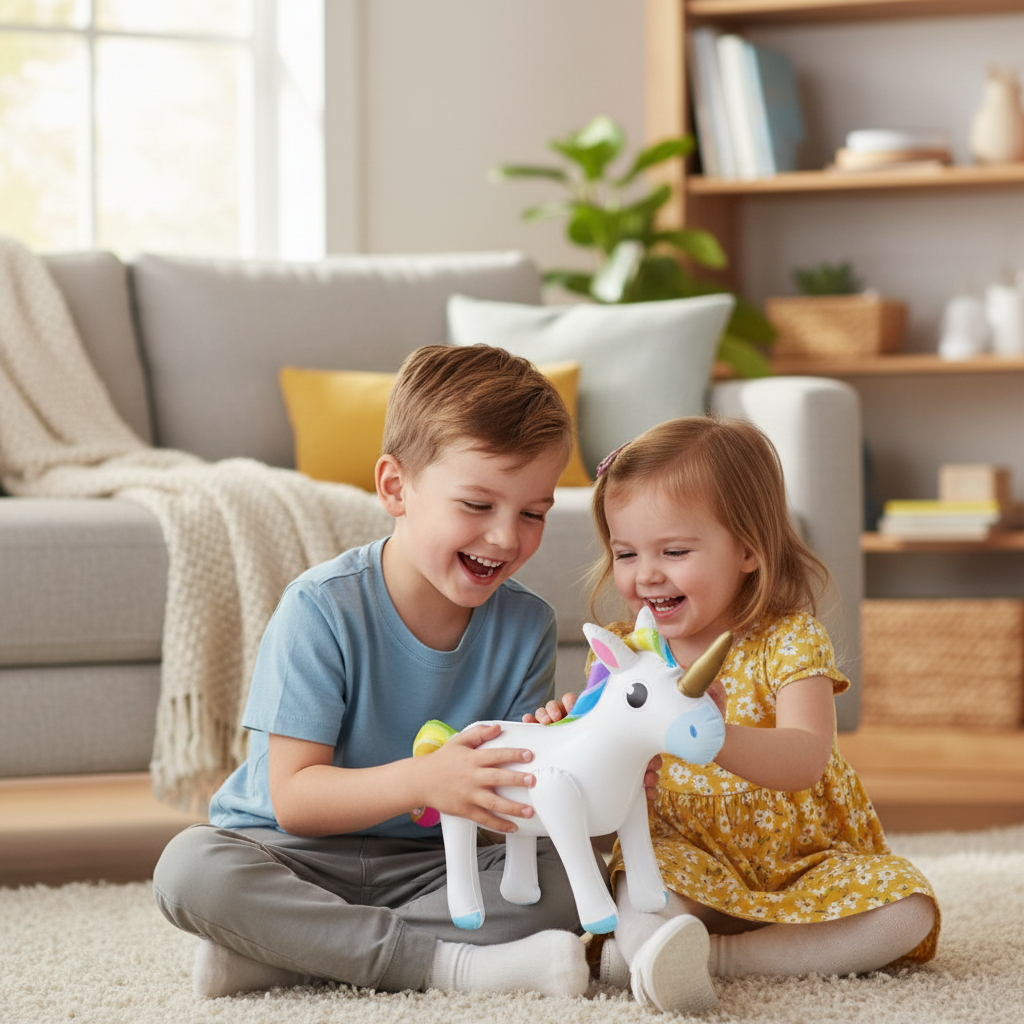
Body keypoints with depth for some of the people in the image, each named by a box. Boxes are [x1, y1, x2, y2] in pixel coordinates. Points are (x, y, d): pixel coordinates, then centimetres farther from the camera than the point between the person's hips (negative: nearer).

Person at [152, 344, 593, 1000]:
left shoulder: (526, 627, -3)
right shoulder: (323, 608, -16)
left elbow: (504, 795, -5)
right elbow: (294, 798, -21)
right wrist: (420, 781, -38)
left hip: (432, 866, 3)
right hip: (301, 860, -3)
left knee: (566, 872, -23)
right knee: (191, 868, -32)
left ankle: (277, 955, -25)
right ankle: (451, 963, -33)